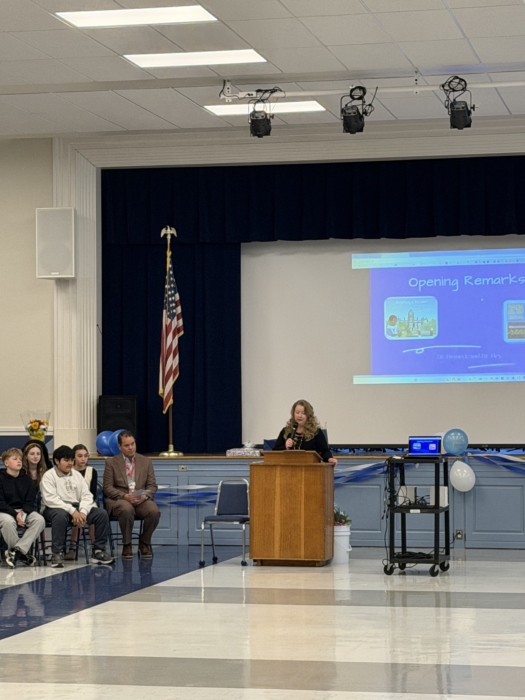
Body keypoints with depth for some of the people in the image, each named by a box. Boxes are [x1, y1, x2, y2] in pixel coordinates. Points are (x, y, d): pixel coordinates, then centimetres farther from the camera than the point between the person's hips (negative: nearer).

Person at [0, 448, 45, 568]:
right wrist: (15, 514, -22)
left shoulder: (26, 478, 9)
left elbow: (31, 501, 6)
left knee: (39, 520, -26)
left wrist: (23, 512, -16)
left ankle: (16, 551, -26)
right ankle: (22, 553, -18)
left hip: (24, 510, 4)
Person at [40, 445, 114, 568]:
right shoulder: (49, 476, -2)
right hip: (57, 509, -6)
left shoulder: (77, 475, 16)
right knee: (61, 515, -41)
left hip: (77, 508, 6)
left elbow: (86, 496, 8)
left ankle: (98, 551, -6)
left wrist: (83, 512, -14)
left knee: (101, 513, -14)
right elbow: (50, 499, -16)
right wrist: (72, 511, -25)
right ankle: (56, 554, -33)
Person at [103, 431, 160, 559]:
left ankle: (144, 543, -5)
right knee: (127, 509, -39)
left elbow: (152, 486, 8)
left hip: (141, 500, 2)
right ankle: (127, 545, -17)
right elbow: (108, 488, -1)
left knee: (154, 511, -31)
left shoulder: (146, 462, 11)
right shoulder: (111, 462, 4)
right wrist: (125, 496, -18)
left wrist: (145, 496, -15)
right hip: (119, 499, -2)